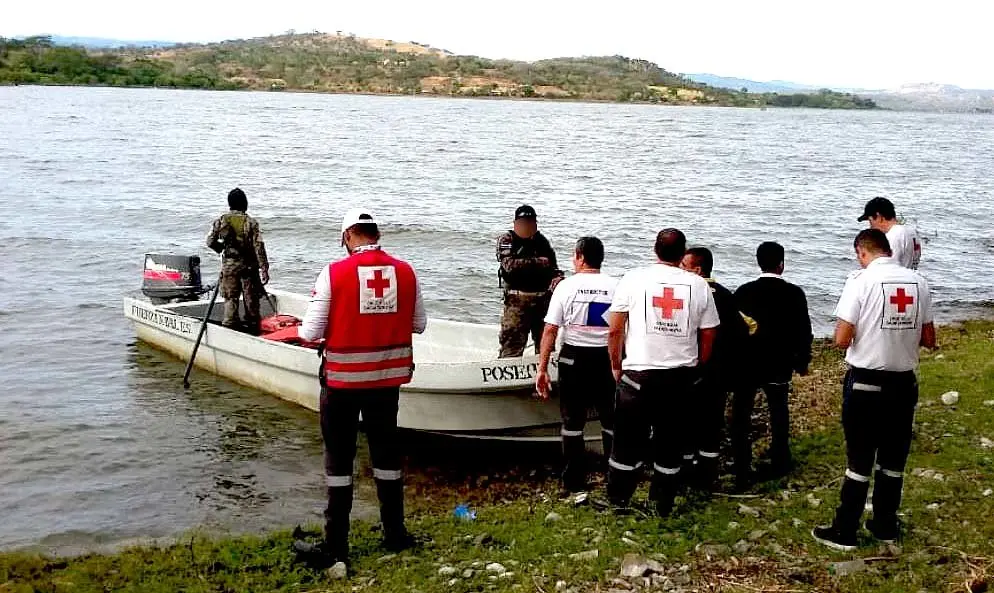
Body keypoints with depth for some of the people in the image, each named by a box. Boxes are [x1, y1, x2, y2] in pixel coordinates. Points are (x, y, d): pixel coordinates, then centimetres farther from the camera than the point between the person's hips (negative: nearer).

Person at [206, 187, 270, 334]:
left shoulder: (221, 220, -2)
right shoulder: (251, 222, -8)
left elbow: (210, 241, 0)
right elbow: (259, 246, -11)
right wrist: (264, 269, -9)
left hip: (229, 265, 1)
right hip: (249, 266, -1)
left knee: (230, 297, 8)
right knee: (251, 298, 9)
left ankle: (230, 325, 5)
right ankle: (253, 326, 17)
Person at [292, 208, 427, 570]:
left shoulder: (334, 273, -13)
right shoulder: (405, 272, -3)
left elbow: (311, 333, -12)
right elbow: (419, 325, 6)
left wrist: (304, 331, 10)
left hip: (342, 378, -3)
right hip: (388, 377, 3)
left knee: (339, 458, 7)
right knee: (386, 451, 17)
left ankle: (335, 546, 12)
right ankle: (395, 534, 26)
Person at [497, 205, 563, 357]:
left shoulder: (541, 240, 14)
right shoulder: (506, 240, -1)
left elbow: (552, 264, 21)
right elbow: (509, 264, -17)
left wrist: (557, 277, -2)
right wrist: (538, 262, -11)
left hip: (543, 298, 5)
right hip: (517, 299, -5)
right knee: (512, 343, -8)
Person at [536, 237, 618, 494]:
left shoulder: (566, 286, -5)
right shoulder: (616, 287, -3)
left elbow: (550, 330, -7)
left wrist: (542, 368, -4)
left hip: (573, 358, -1)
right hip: (607, 358, 1)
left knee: (573, 422, 9)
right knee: (611, 421, 13)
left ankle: (574, 482, 12)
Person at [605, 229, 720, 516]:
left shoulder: (633, 279, -5)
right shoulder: (699, 285, 1)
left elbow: (615, 330, -3)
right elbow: (708, 335, 7)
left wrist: (616, 365, 10)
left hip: (639, 372, -2)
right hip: (681, 375, 2)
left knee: (628, 440, 10)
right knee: (671, 442, 13)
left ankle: (618, 501, 19)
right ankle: (663, 505, 21)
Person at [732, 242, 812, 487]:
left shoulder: (743, 292, -6)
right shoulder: (794, 294, -7)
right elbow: (804, 332, -3)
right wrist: (802, 362, 11)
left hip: (746, 364, 0)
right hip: (778, 366, 0)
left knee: (741, 417, 7)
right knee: (779, 414, 18)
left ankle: (742, 471, 5)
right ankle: (779, 465, 26)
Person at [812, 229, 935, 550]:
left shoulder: (861, 280, -13)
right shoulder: (918, 282, 1)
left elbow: (841, 339, -16)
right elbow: (929, 339, 6)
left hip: (865, 382, -4)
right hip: (904, 382, 4)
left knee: (860, 458, 4)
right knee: (894, 457, 16)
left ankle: (844, 531, 12)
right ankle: (885, 525, 27)